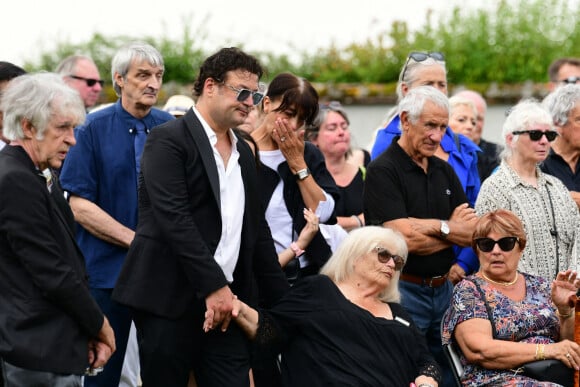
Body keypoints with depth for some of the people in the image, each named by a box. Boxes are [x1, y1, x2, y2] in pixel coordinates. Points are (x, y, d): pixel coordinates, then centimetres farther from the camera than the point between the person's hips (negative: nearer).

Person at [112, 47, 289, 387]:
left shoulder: (243, 152, 18)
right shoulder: (168, 140, -6)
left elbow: (257, 230, 21)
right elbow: (173, 218, -16)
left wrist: (282, 300, 15)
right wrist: (213, 286, -20)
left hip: (226, 301, 6)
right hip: (170, 301, -6)